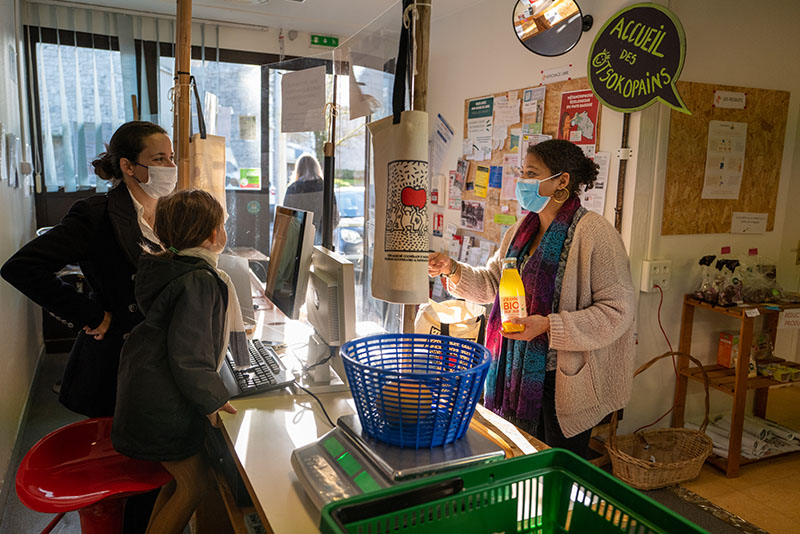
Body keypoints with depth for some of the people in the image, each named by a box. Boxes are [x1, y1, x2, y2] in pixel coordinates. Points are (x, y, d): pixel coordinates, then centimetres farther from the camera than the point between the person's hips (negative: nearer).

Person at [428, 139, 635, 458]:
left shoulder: (594, 233, -16)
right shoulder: (522, 230, 9)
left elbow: (617, 311, -18)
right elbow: (492, 282, 17)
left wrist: (549, 325, -25)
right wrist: (453, 271, 0)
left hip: (565, 378, -7)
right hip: (520, 370, 7)